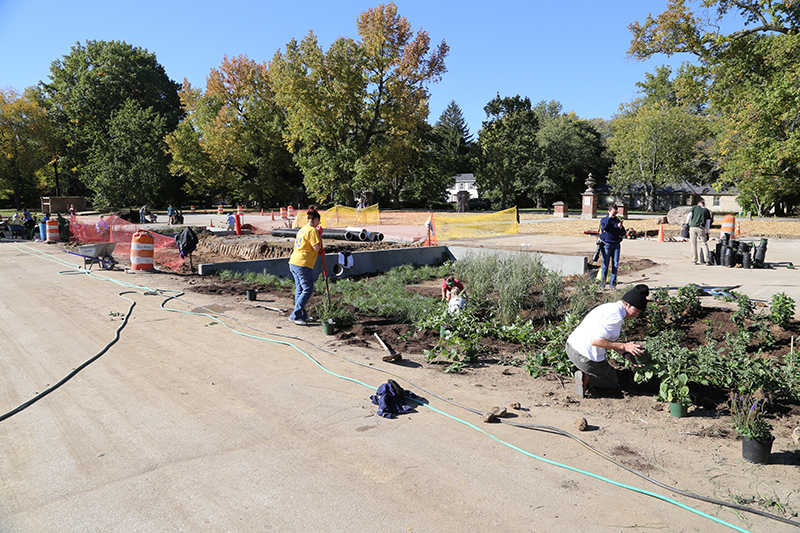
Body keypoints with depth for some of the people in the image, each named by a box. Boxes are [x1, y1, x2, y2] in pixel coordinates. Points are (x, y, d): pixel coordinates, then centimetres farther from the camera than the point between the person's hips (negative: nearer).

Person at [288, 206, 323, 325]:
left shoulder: (302, 229, 19)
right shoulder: (312, 230, -10)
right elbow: (317, 247, -15)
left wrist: (319, 252, 18)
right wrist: (319, 235, -2)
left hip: (294, 262, 10)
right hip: (303, 264, -10)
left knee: (299, 289, 13)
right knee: (307, 290, -4)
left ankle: (302, 315, 19)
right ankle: (295, 315, -7)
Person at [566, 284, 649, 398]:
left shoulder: (610, 307, 12)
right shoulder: (616, 316, -20)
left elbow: (610, 340, 15)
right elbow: (596, 340, -26)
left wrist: (627, 355, 3)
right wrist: (624, 346, -18)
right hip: (586, 356, -9)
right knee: (614, 384, 13)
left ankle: (585, 376, 10)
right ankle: (587, 379, -10)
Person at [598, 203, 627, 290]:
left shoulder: (617, 221, 12)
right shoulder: (604, 219, 4)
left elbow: (623, 234, 10)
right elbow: (604, 227, -17)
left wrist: (620, 228, -10)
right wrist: (609, 217, -16)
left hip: (616, 245, 3)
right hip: (607, 244, -3)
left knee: (615, 264, 0)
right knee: (605, 264, -2)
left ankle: (612, 284, 7)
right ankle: (602, 284, 6)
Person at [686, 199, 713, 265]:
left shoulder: (694, 207, 15)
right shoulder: (707, 210, 18)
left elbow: (689, 215, 0)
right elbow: (708, 222, 16)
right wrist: (707, 233, 18)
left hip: (692, 227, 0)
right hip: (701, 228, 0)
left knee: (693, 244, 6)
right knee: (704, 244, 4)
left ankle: (694, 260, 7)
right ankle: (708, 260, -2)